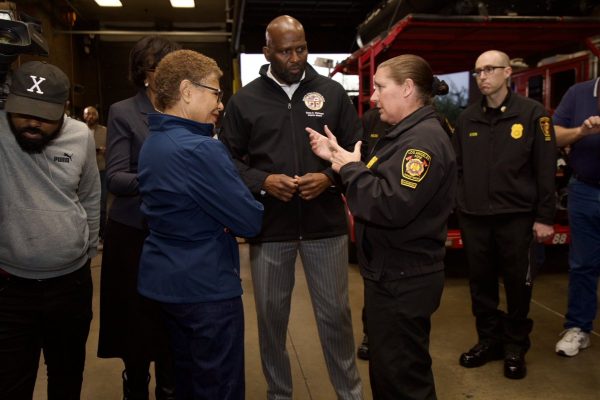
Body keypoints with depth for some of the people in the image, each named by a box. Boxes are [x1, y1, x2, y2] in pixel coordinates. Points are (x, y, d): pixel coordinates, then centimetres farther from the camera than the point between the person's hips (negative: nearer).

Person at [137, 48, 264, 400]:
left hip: (165, 280, 10)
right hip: (207, 288, -9)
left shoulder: (153, 143, 7)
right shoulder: (200, 150, -23)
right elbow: (250, 222, -21)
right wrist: (253, 208, 0)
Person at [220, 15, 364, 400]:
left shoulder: (333, 92, 2)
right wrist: (262, 182, -13)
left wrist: (330, 177, -13)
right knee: (271, 314, 13)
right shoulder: (244, 100, 2)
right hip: (270, 225, 1)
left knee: (335, 313, 11)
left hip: (326, 223, 0)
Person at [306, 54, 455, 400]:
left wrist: (350, 168, -18)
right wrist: (340, 160, 2)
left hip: (404, 280, -10)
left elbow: (392, 206, -31)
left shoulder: (424, 139, -21)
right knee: (392, 370, 25)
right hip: (393, 274, 11)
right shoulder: (406, 133, 13)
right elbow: (379, 184, 13)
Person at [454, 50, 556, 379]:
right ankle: (489, 339, 29)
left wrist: (545, 217, -7)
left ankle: (515, 346, 27)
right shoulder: (467, 118, 8)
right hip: (473, 217, 3)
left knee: (517, 284, 9)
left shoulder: (532, 113, -3)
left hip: (516, 216, -3)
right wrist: (458, 205, 5)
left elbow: (545, 170, -5)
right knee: (480, 283, 12)